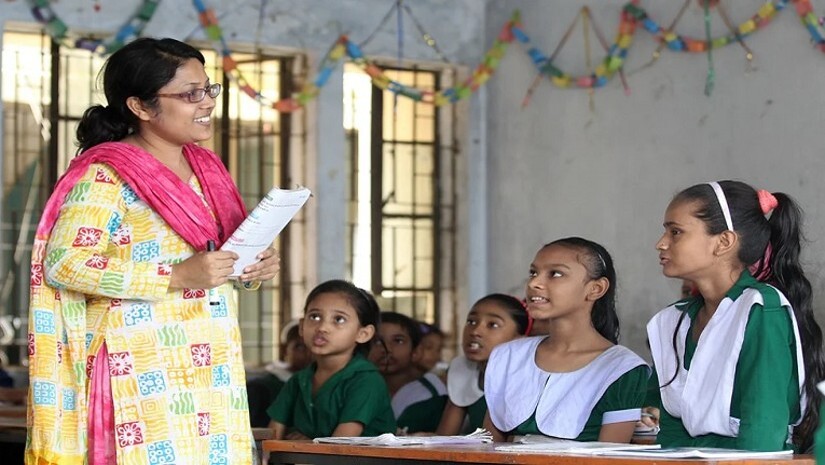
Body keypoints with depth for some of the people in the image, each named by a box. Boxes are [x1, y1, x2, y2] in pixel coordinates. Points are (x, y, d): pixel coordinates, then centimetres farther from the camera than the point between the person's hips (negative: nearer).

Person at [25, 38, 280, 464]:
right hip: (143, 374, -7)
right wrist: (177, 276, -21)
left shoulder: (204, 168, 15)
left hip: (209, 370, 7)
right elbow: (63, 263, -18)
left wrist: (250, 270, 3)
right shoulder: (106, 175, -9)